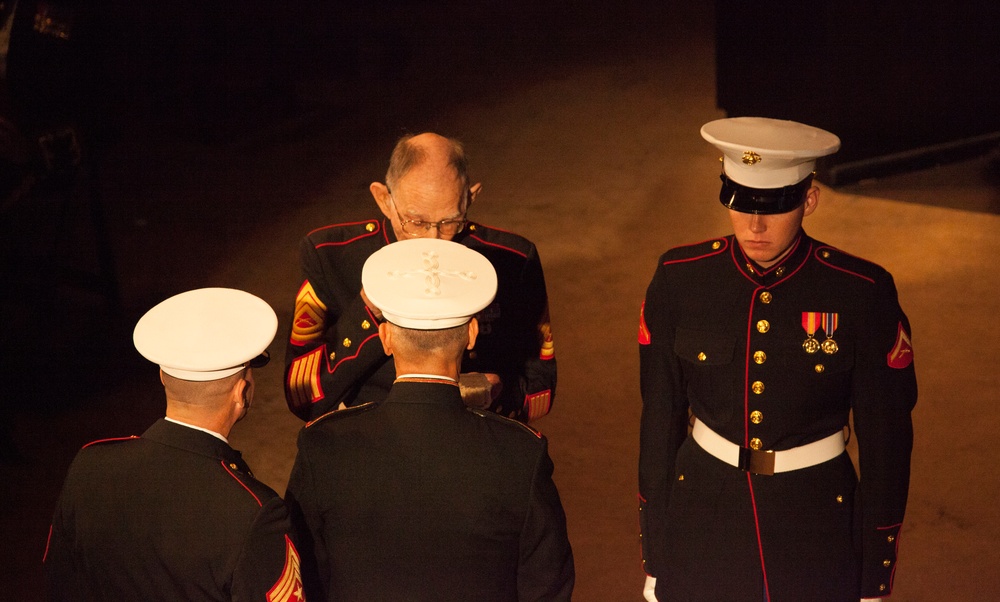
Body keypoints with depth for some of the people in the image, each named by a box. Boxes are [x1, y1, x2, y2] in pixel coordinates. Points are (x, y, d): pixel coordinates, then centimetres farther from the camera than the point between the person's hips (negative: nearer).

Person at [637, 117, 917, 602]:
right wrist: (654, 557, 4)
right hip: (704, 523, 2)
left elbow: (886, 436, -5)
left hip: (817, 535, -1)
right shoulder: (680, 280, -7)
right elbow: (660, 417, 1)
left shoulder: (861, 293, -13)